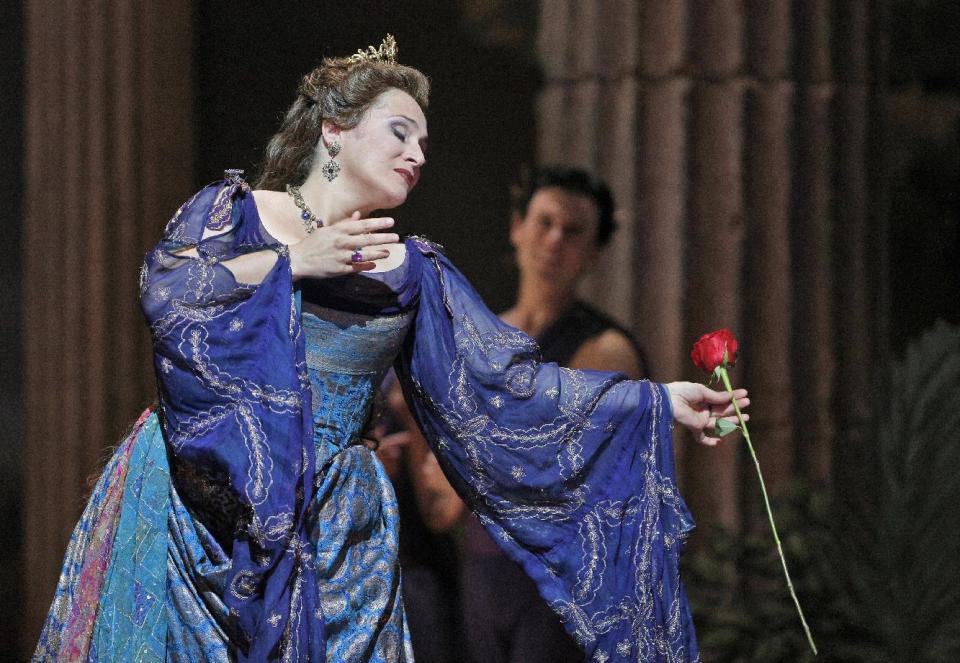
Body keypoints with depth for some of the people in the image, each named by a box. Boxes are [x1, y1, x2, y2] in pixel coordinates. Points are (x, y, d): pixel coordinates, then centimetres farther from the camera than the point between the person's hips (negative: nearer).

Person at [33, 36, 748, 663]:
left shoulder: (412, 273, 12)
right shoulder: (234, 210, 5)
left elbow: (506, 384, 5)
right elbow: (165, 290, -13)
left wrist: (661, 403, -1)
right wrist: (292, 261, -13)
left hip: (331, 528, 3)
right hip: (200, 500, -3)